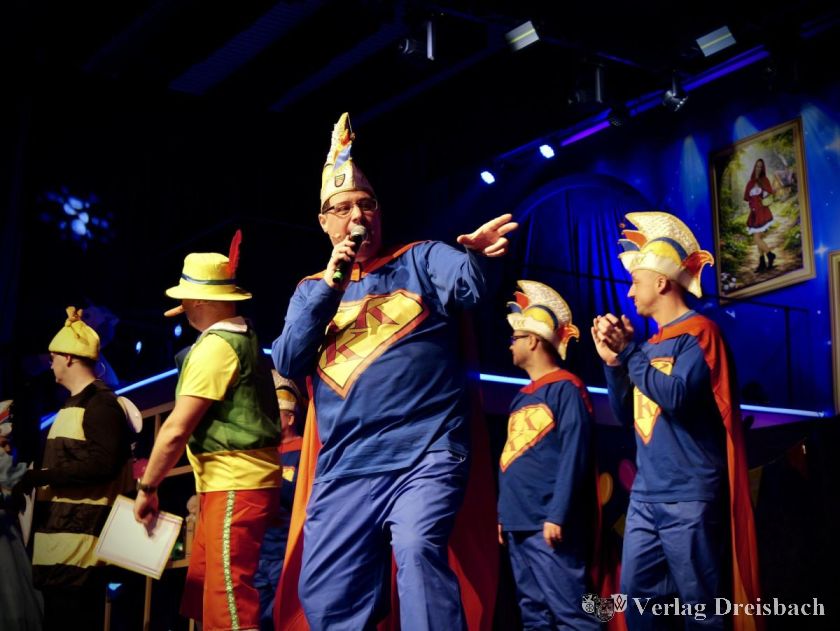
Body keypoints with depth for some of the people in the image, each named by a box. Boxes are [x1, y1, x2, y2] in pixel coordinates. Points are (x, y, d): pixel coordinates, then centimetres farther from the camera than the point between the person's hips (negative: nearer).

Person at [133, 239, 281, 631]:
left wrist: (147, 489, -7)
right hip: (226, 484, 10)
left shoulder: (214, 347, -15)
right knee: (202, 594, 13)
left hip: (236, 486, -10)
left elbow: (176, 430, -17)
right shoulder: (243, 336, 14)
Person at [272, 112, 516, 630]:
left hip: (426, 455, -4)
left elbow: (470, 285, -11)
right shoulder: (312, 290, 18)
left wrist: (473, 253, -32)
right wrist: (330, 286, -5)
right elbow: (287, 363, 3)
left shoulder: (420, 260, 9)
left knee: (418, 550, -30)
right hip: (344, 469, 5)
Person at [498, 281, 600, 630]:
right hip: (518, 523, 9)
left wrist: (557, 514, -19)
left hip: (548, 523, -9)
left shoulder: (566, 388, -4)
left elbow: (574, 455, -13)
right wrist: (503, 513, 16)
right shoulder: (523, 397, 22)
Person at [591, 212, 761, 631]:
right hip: (646, 495, 8)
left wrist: (629, 350, -13)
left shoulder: (698, 332, -7)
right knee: (635, 594, 9)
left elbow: (676, 398, -21)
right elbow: (627, 414, 17)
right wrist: (613, 361, 5)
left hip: (689, 497, -8)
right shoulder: (650, 344, 15)